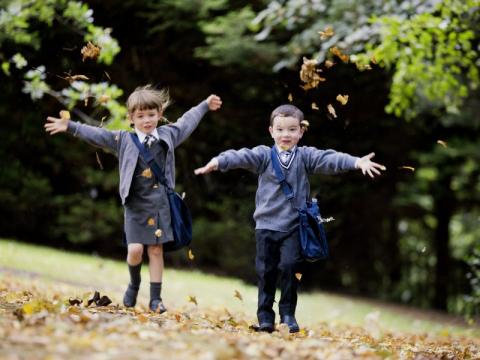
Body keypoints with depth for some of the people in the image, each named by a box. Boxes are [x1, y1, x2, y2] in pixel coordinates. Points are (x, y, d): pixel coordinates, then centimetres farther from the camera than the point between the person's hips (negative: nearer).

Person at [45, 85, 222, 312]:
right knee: (135, 249, -11)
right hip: (136, 205, -2)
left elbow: (186, 122, 25)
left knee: (156, 250, 2)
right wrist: (70, 127, -14)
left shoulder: (168, 135, 9)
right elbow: (96, 135, -4)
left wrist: (205, 105, 37)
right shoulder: (123, 140, 1)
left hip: (160, 204, 2)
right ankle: (134, 284, 19)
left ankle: (155, 298, 9)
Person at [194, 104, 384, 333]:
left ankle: (288, 313, 3)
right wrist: (218, 162, -33)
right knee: (266, 271, 2)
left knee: (290, 266, -12)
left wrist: (357, 162, -26)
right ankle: (265, 315, 13)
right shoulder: (263, 155, 2)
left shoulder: (306, 156, 4)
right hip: (266, 225, 0)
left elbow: (329, 159, -10)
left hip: (294, 226, 0)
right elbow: (242, 157, -14)